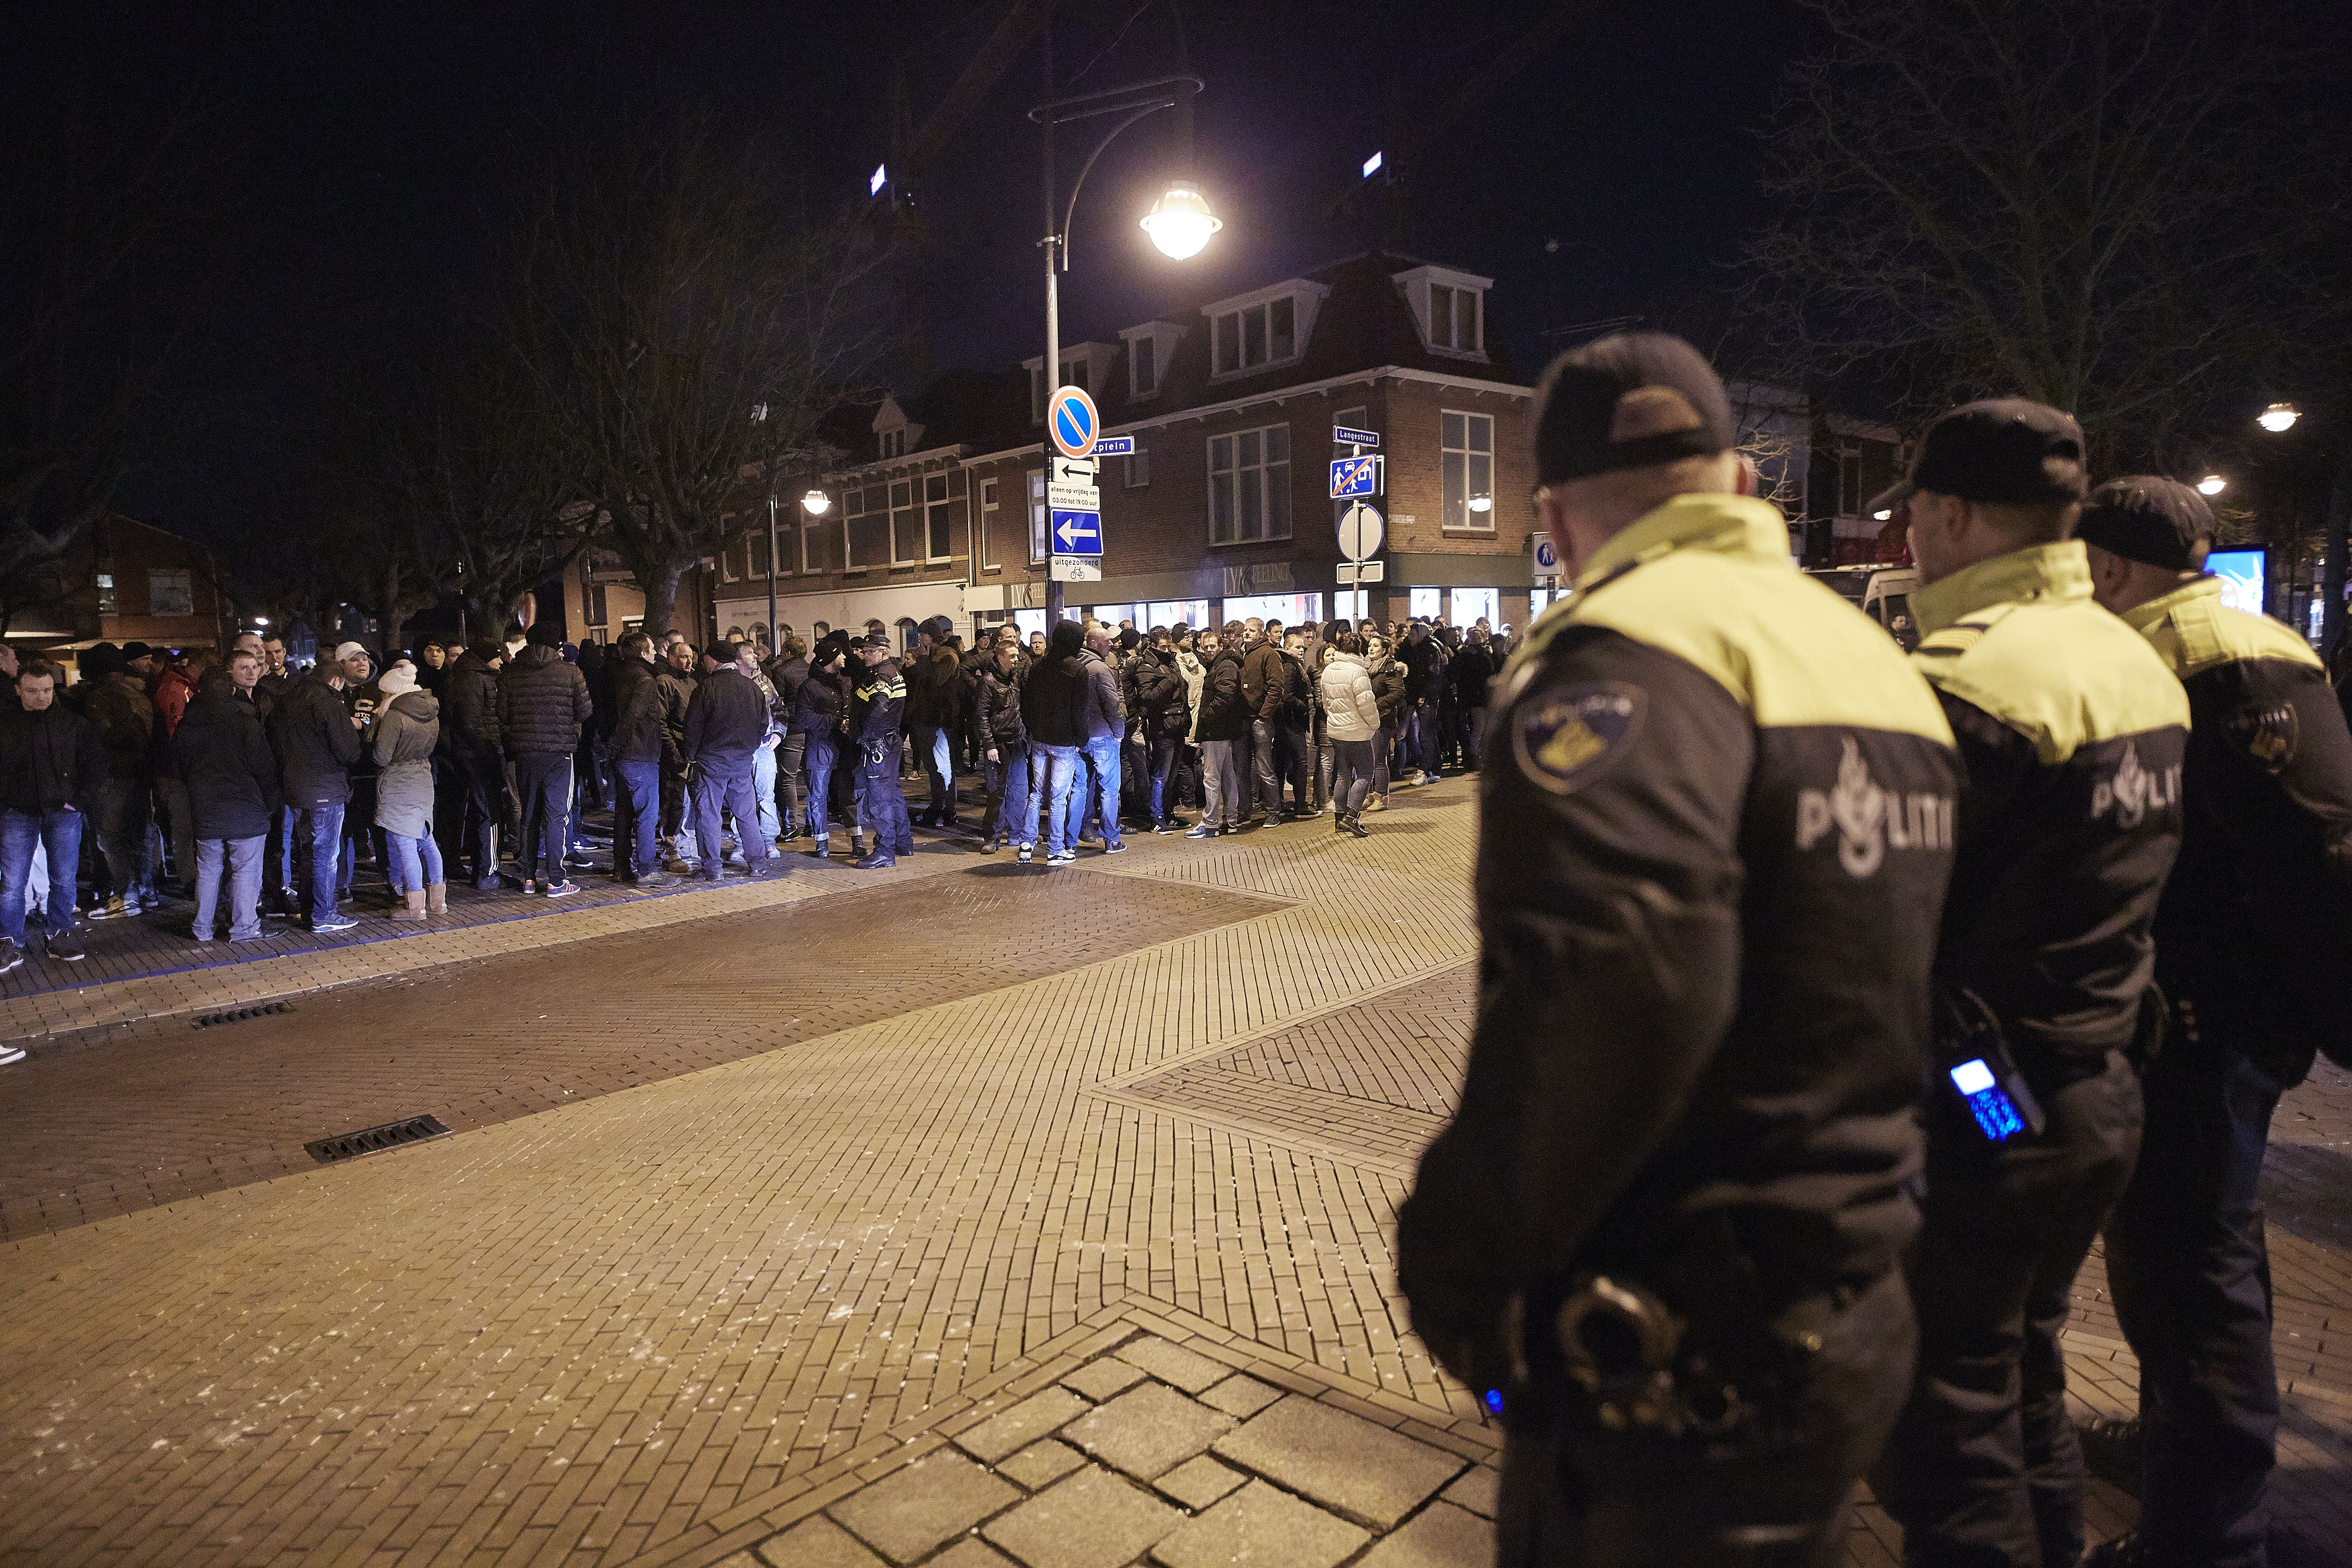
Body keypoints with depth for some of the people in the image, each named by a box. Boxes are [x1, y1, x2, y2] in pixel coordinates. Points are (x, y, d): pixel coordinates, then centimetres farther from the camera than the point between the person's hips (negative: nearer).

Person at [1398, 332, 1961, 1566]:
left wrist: (1456, 1258, -22)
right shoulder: (1871, 654, 10)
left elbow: (1606, 988, -35)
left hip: (1681, 1367, -9)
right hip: (1847, 1314, 9)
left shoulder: (1629, 647, -20)